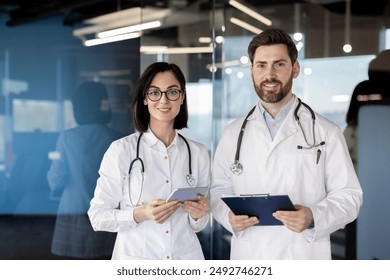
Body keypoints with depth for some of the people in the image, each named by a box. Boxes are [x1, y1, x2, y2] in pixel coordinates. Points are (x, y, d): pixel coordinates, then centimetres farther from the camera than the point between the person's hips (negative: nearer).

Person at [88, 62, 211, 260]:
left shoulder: (198, 153, 0)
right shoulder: (121, 150, -10)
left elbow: (198, 225, 7)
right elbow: (97, 216, -9)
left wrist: (198, 215, -14)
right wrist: (139, 214, -24)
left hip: (187, 257, 3)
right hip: (135, 257, -3)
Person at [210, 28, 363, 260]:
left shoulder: (326, 133, -2)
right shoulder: (234, 133, 6)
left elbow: (347, 195, -3)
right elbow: (219, 190, 8)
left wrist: (313, 217, -21)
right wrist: (229, 216, -12)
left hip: (304, 257, -2)